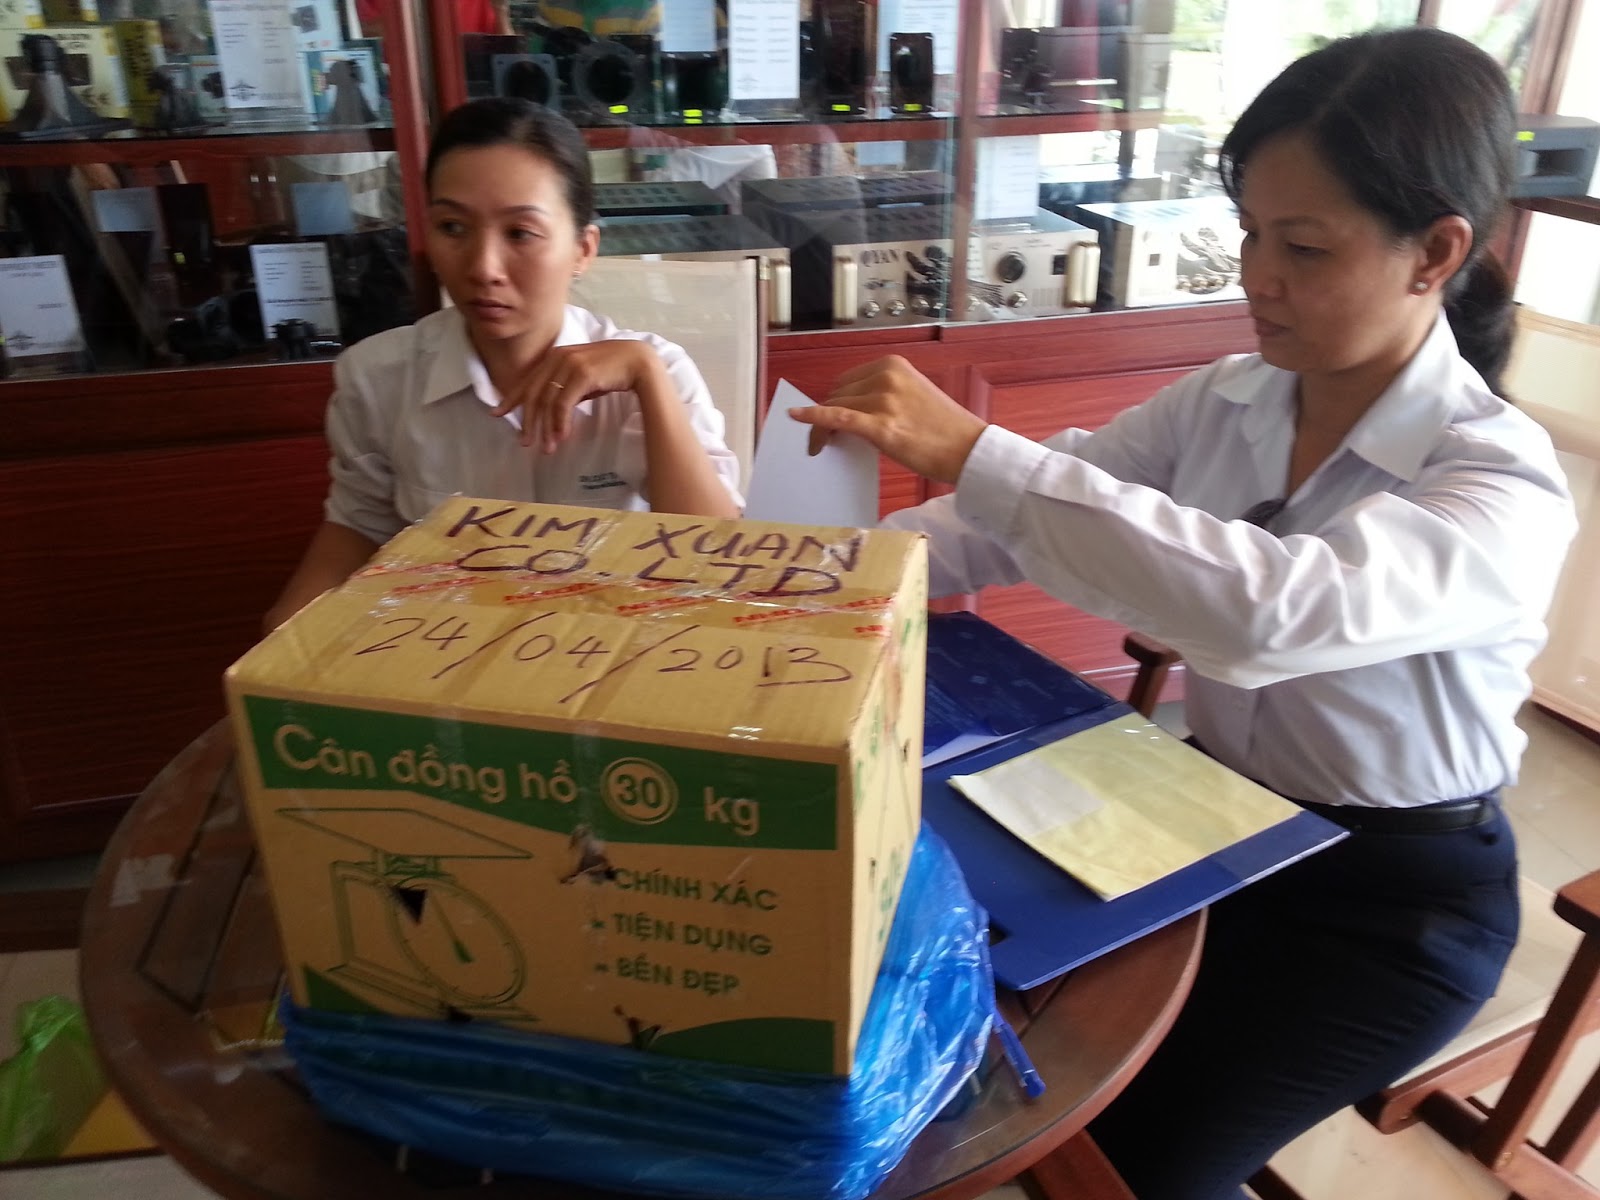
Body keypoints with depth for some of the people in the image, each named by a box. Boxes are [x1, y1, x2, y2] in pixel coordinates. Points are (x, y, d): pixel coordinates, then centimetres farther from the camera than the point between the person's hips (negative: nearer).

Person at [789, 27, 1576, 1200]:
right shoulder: (1229, 399, -7)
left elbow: (1269, 610, -46)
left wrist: (968, 451, -50)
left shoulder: (1503, 493, -26)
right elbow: (1045, 505, -9)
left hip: (1392, 891, -5)